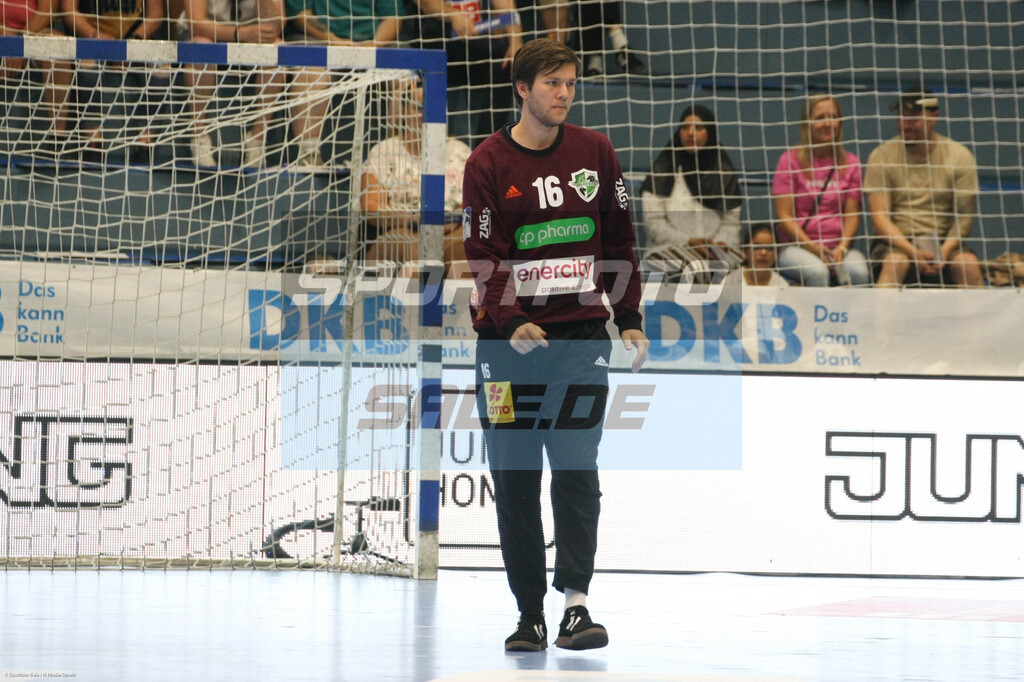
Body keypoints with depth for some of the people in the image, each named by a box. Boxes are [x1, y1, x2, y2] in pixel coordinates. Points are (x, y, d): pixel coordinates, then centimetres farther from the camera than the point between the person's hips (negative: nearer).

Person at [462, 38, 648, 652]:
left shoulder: (595, 153, 6)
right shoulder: (489, 163, -3)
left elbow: (618, 239, 13)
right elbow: (483, 255, -8)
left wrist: (629, 318, 9)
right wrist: (512, 322, -21)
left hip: (581, 332, 1)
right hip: (509, 335, -1)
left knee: (576, 467, -10)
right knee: (515, 478, 2)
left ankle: (576, 603, -14)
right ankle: (531, 616, 8)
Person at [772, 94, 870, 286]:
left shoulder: (850, 162, 10)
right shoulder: (790, 160, 2)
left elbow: (852, 214, 6)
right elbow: (784, 215, -3)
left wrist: (842, 247, -13)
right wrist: (813, 247, -15)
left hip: (840, 246, 2)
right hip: (797, 246, -2)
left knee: (858, 271, -32)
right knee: (817, 272, -36)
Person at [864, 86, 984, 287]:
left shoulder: (960, 156, 2)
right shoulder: (882, 156, -1)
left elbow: (964, 217, 0)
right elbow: (880, 218, -6)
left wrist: (945, 251, -20)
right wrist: (914, 253, -21)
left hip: (945, 243, 1)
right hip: (897, 243, -1)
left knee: (968, 263, -29)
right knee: (895, 261, -34)